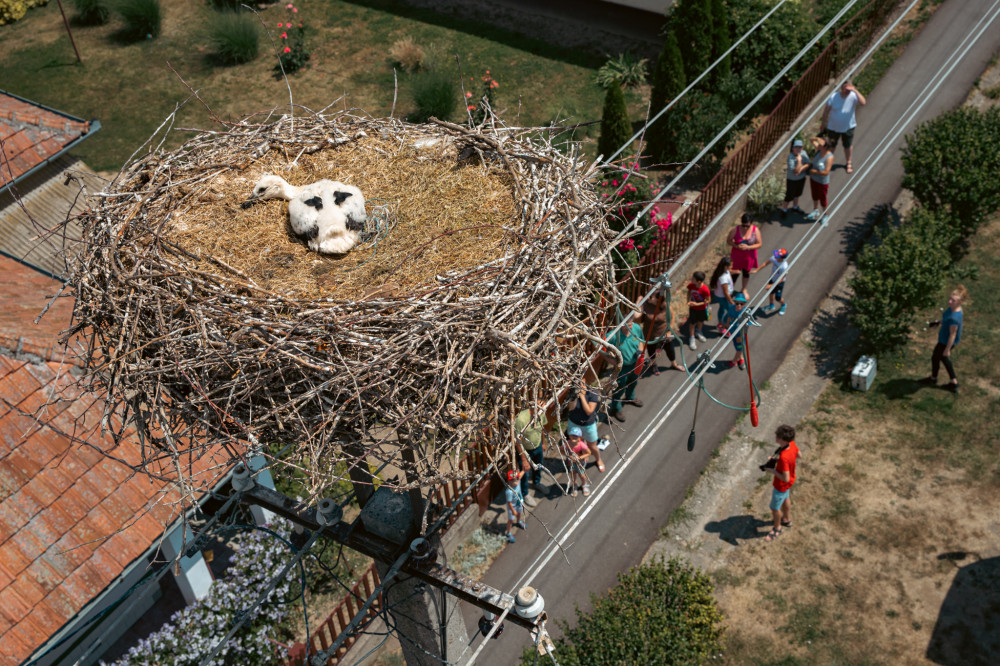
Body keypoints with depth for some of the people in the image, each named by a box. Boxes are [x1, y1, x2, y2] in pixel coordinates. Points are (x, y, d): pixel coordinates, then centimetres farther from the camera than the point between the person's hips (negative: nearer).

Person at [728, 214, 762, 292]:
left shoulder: (756, 230, -17)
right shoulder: (736, 229, -18)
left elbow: (759, 244, -12)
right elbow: (729, 240, -7)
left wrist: (748, 247, -27)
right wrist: (736, 246, -27)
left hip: (749, 256, 1)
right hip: (737, 255, -1)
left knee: (746, 272, 21)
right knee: (735, 272, 10)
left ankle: (744, 289, 44)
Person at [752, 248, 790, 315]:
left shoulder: (784, 267, -40)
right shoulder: (774, 258, -25)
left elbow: (781, 279, -30)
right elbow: (766, 263, -7)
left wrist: (772, 285, -29)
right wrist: (756, 270, -11)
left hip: (779, 283, -6)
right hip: (772, 279, 6)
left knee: (778, 298, 8)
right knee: (770, 293, 24)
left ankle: (783, 305, 44)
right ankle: (771, 306, 52)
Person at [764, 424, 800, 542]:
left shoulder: (784, 458, -44)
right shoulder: (792, 444, -20)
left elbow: (785, 478, -37)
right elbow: (798, 455, 2)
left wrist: (773, 471, -23)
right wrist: (777, 459, -3)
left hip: (782, 486, -8)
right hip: (789, 482, 8)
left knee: (775, 508, 16)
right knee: (785, 499, 33)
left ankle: (777, 529, 40)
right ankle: (787, 519, 58)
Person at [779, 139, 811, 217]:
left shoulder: (803, 153, -14)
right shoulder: (790, 157, -31)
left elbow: (808, 165, -13)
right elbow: (796, 171, -34)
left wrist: (801, 169, -26)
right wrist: (799, 160, -39)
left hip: (801, 178, 6)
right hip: (792, 180, -6)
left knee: (797, 194, 26)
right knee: (789, 196, 6)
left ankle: (795, 207, 49)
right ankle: (784, 210, 29)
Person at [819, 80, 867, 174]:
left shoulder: (853, 96, -20)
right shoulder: (834, 96, -19)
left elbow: (863, 103, -39)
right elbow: (826, 110, -7)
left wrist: (855, 91, -41)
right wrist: (823, 123, 0)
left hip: (848, 127, 0)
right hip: (833, 127, 0)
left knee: (848, 145, 19)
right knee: (831, 145, 19)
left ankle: (849, 163, 42)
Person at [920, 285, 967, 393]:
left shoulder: (954, 318, -38)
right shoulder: (953, 307, -13)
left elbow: (952, 334, -27)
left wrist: (947, 349, -17)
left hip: (946, 342, -8)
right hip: (944, 338, 8)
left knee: (935, 357, 18)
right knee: (944, 358, 27)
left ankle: (933, 378, 47)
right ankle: (954, 382, 40)